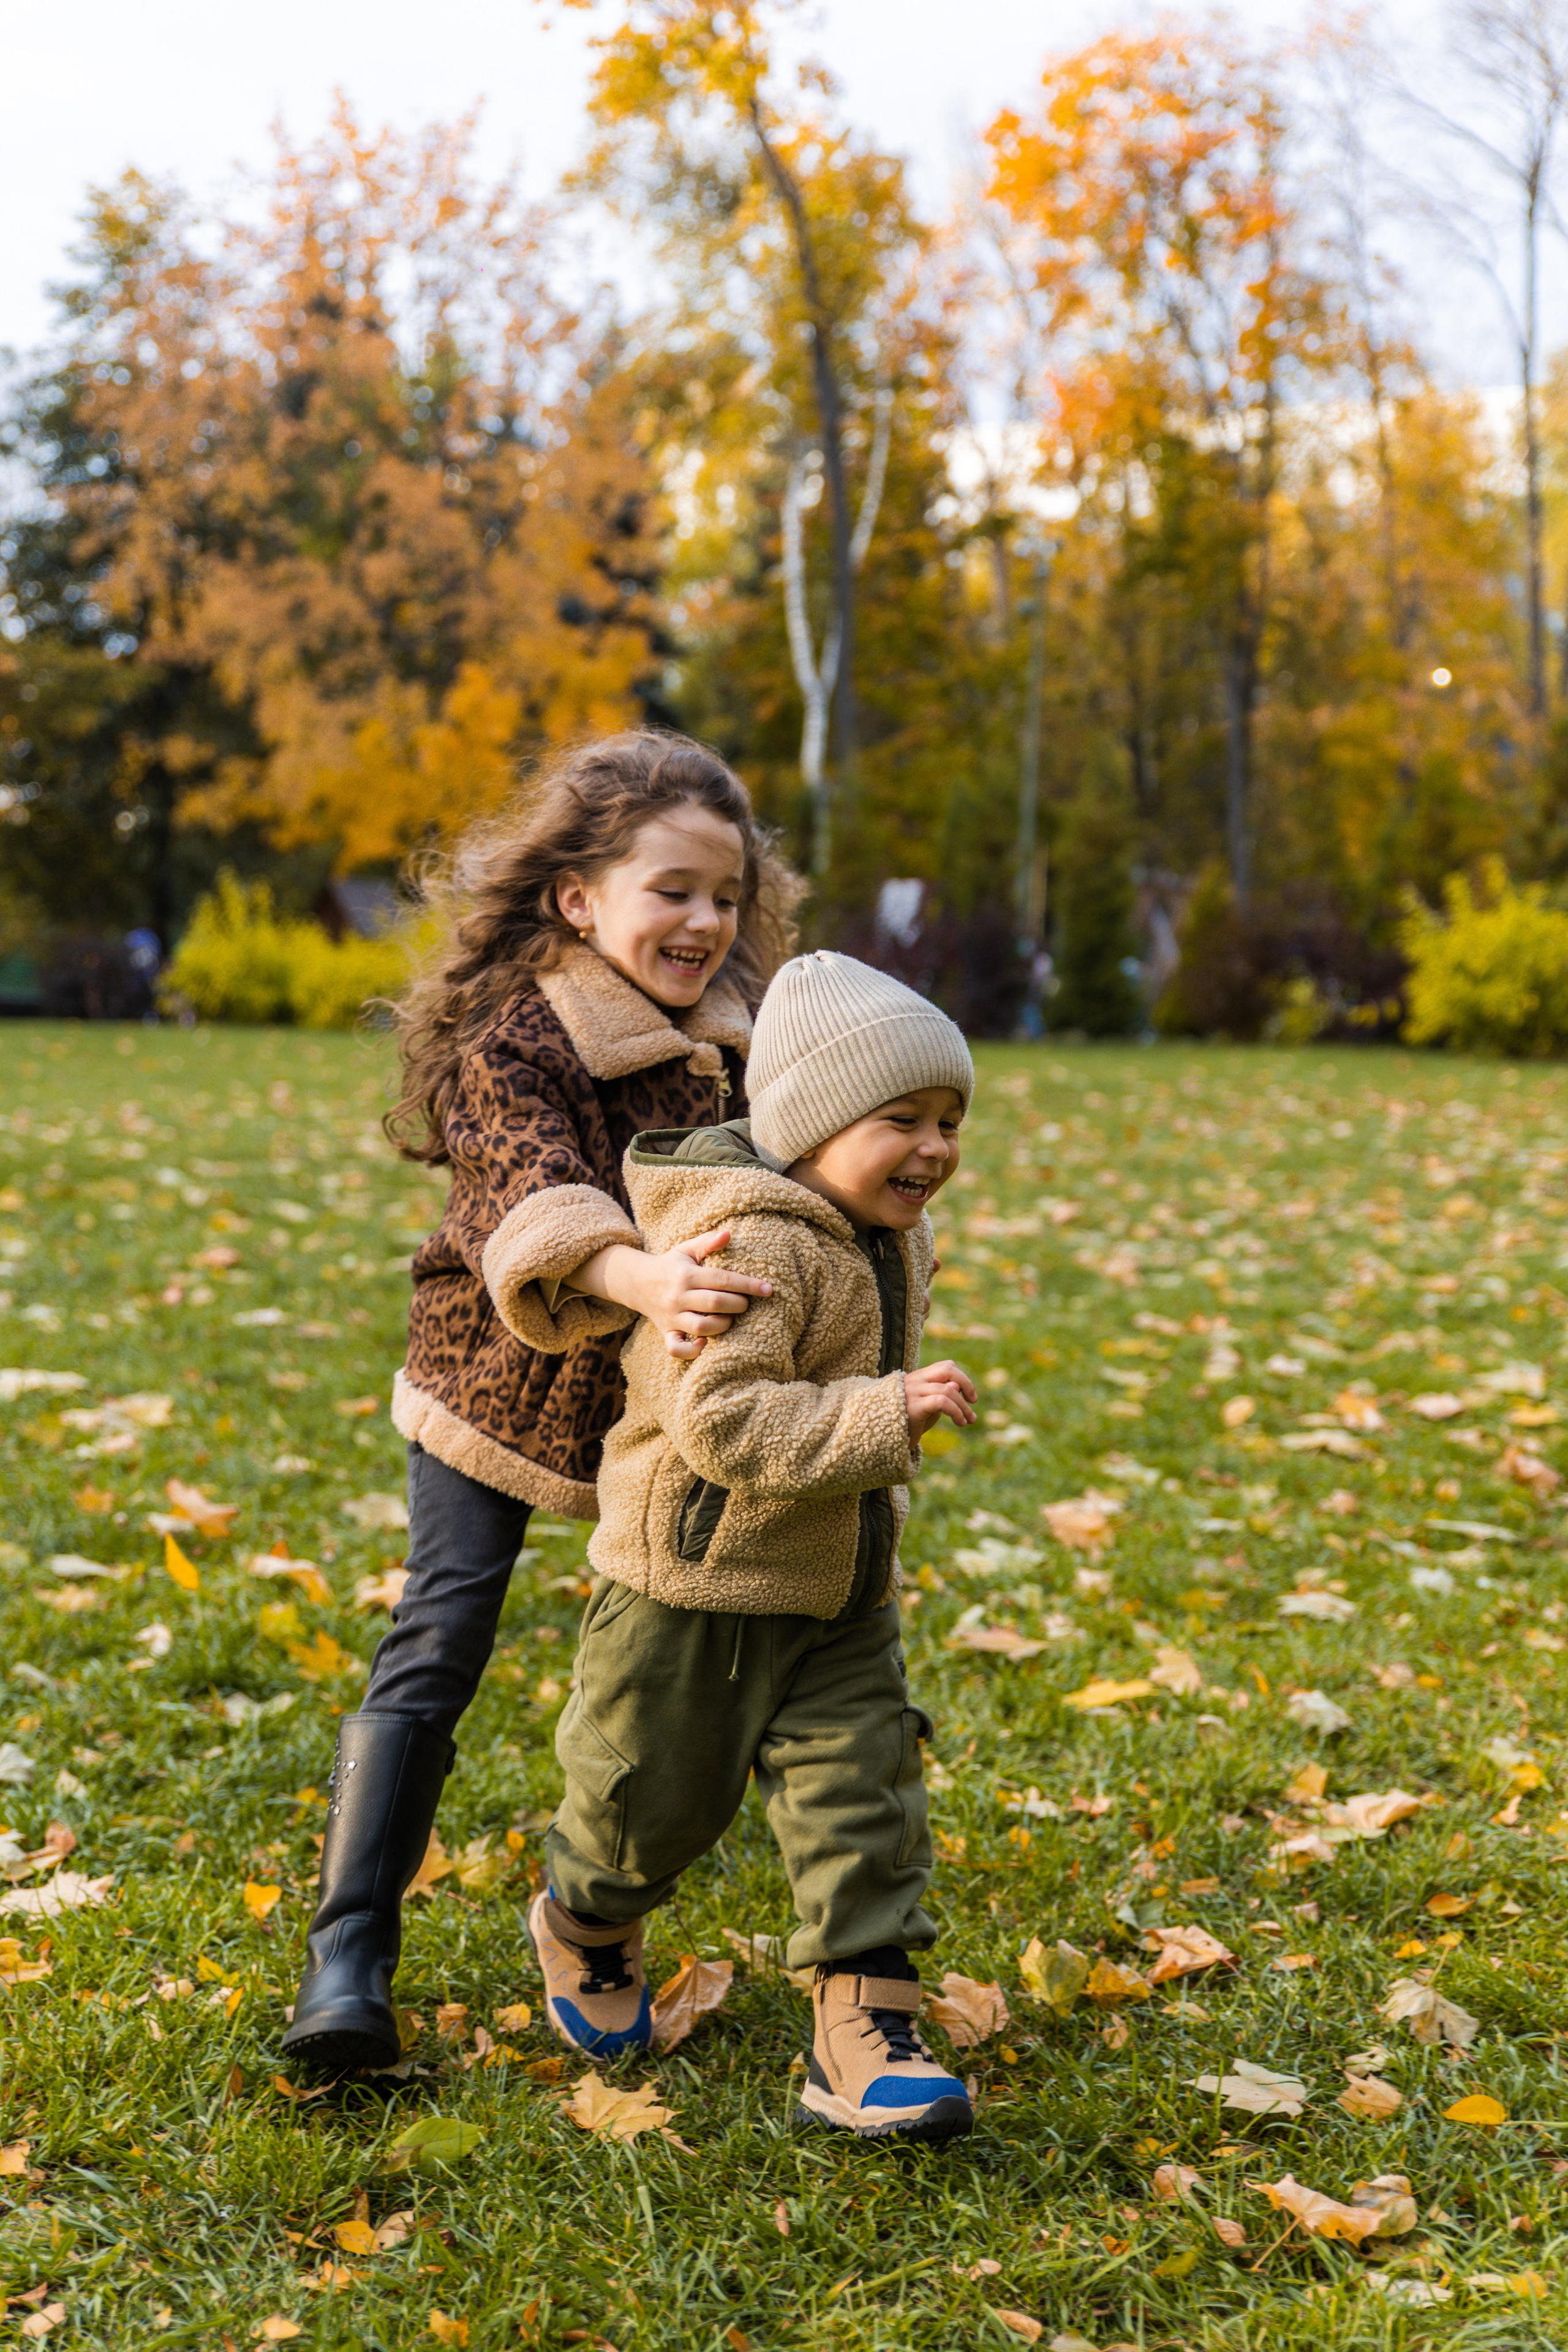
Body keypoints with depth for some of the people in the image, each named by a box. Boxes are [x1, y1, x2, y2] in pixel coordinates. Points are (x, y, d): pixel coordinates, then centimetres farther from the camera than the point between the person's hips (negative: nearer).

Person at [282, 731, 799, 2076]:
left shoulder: (734, 1040, -3)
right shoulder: (510, 1044, -21)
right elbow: (536, 1206, -39)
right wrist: (638, 1277, -59)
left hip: (662, 1403, 5)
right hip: (499, 1388, -5)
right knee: (437, 1647, -10)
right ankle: (348, 1957, -5)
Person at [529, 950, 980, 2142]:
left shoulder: (890, 1240, 4)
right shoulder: (755, 1246, -26)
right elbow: (721, 1421, -35)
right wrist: (885, 1415, -37)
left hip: (839, 1597, 7)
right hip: (696, 1589, -7)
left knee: (866, 1806, -2)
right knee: (659, 1802, 13)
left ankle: (864, 2038, 3)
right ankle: (586, 1926, 44)